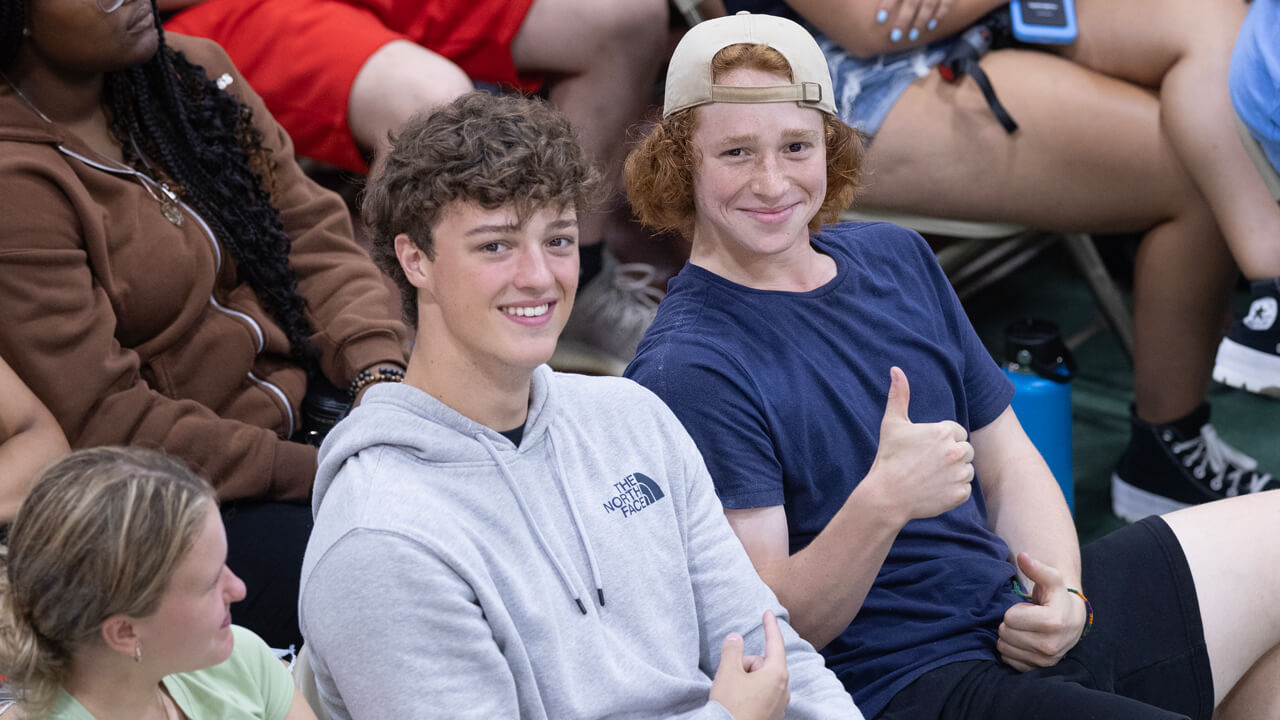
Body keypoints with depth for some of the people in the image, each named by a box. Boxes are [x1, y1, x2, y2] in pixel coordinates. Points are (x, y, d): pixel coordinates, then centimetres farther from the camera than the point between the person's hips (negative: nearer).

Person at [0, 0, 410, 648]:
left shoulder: (193, 71, 4)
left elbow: (311, 229, 4)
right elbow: (105, 423, -21)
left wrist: (378, 373, -14)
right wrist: (312, 472, -21)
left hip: (299, 395, 8)